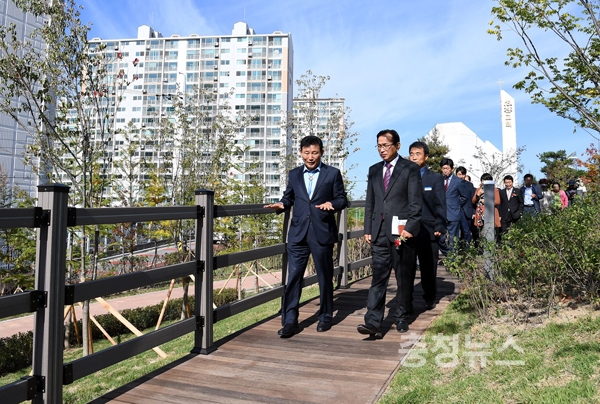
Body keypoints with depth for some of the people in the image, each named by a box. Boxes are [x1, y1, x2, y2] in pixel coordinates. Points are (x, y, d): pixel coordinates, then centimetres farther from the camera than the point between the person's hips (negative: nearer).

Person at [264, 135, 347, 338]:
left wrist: (332, 203, -18)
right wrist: (282, 204, -7)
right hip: (298, 233, 2)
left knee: (325, 277, 10)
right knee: (293, 277, -1)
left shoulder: (333, 173, 2)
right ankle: (289, 321, 7)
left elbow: (342, 199, 3)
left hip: (322, 233, -2)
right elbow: (289, 197, 15)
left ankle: (325, 317, 28)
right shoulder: (294, 174, 11)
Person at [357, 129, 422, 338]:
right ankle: (373, 323, -4)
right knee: (378, 277, -1)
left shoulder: (410, 168, 0)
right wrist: (368, 229, 8)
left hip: (401, 232, -3)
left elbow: (416, 201, -7)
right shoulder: (374, 170, 14)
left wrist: (410, 227, -15)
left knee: (404, 277, 8)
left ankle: (402, 318, 24)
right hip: (379, 232, 4)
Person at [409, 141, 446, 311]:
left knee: (429, 269, 9)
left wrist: (439, 228, -8)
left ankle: (429, 299, 23)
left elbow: (441, 206, 1)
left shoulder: (436, 178, 7)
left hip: (428, 231, -1)